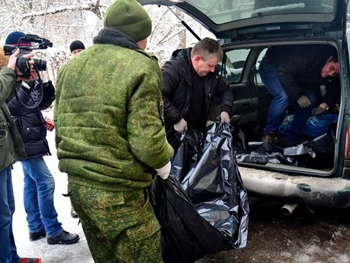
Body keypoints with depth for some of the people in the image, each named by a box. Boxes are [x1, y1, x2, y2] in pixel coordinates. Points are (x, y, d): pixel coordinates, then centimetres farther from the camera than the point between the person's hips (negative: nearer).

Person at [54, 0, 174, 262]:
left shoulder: (72, 66, 10)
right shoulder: (140, 67, -14)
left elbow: (60, 123, 15)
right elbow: (146, 140, -20)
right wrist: (164, 163, 0)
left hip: (76, 182, 8)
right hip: (117, 191, -8)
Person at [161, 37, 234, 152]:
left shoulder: (211, 73, 3)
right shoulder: (175, 68, -20)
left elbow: (226, 91, 19)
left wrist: (225, 110, -1)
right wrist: (176, 119, -27)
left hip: (196, 134, 7)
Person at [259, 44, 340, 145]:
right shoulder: (311, 57, -38)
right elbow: (283, 72, -37)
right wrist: (298, 96, -33)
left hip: (294, 76, 7)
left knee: (310, 99, -9)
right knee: (283, 96, -31)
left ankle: (294, 138, 2)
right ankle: (269, 134, -12)